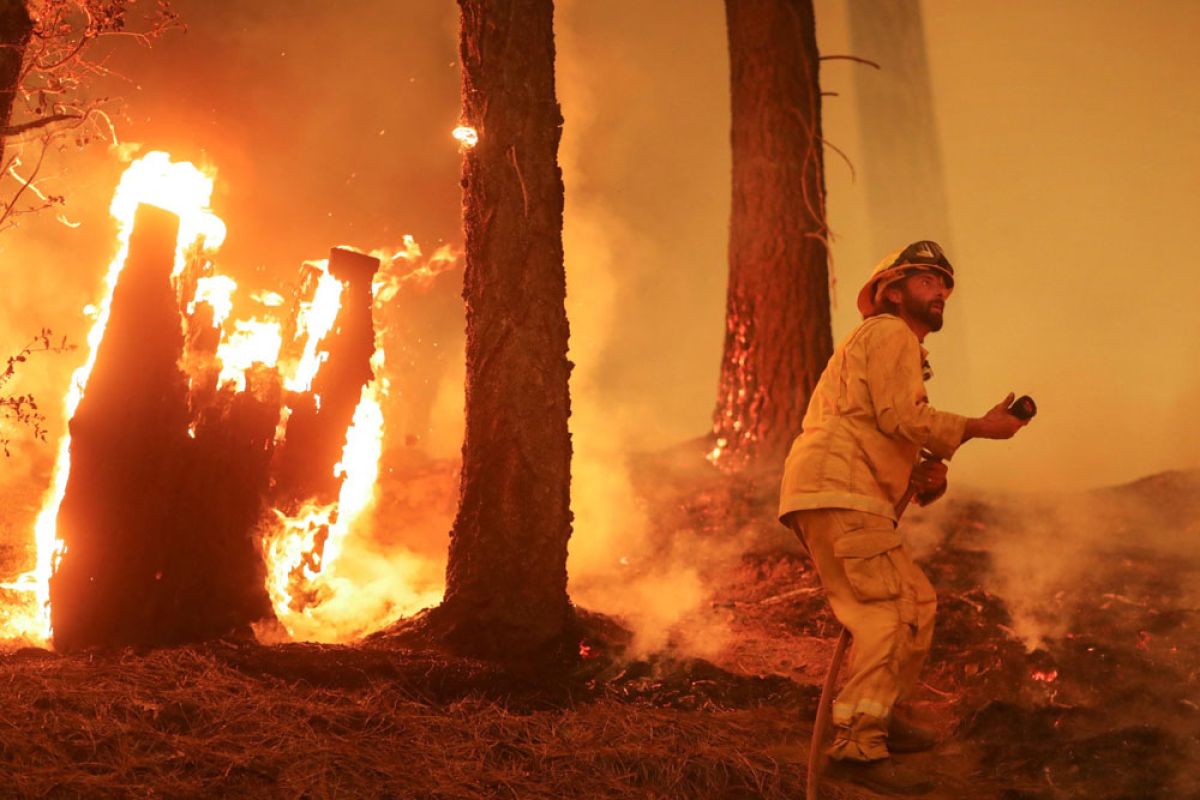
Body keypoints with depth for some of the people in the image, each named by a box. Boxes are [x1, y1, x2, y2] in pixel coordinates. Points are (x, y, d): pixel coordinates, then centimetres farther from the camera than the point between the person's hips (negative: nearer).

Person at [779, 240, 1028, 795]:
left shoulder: (899, 346, 33)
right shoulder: (889, 333, 2)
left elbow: (894, 447, 27)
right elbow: (902, 415, -13)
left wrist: (926, 476, 7)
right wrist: (979, 427, -5)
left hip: (835, 499, 10)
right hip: (837, 491, -10)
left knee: (917, 600, 14)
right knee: (890, 612, -16)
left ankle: (878, 717, 20)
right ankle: (857, 746, -19)